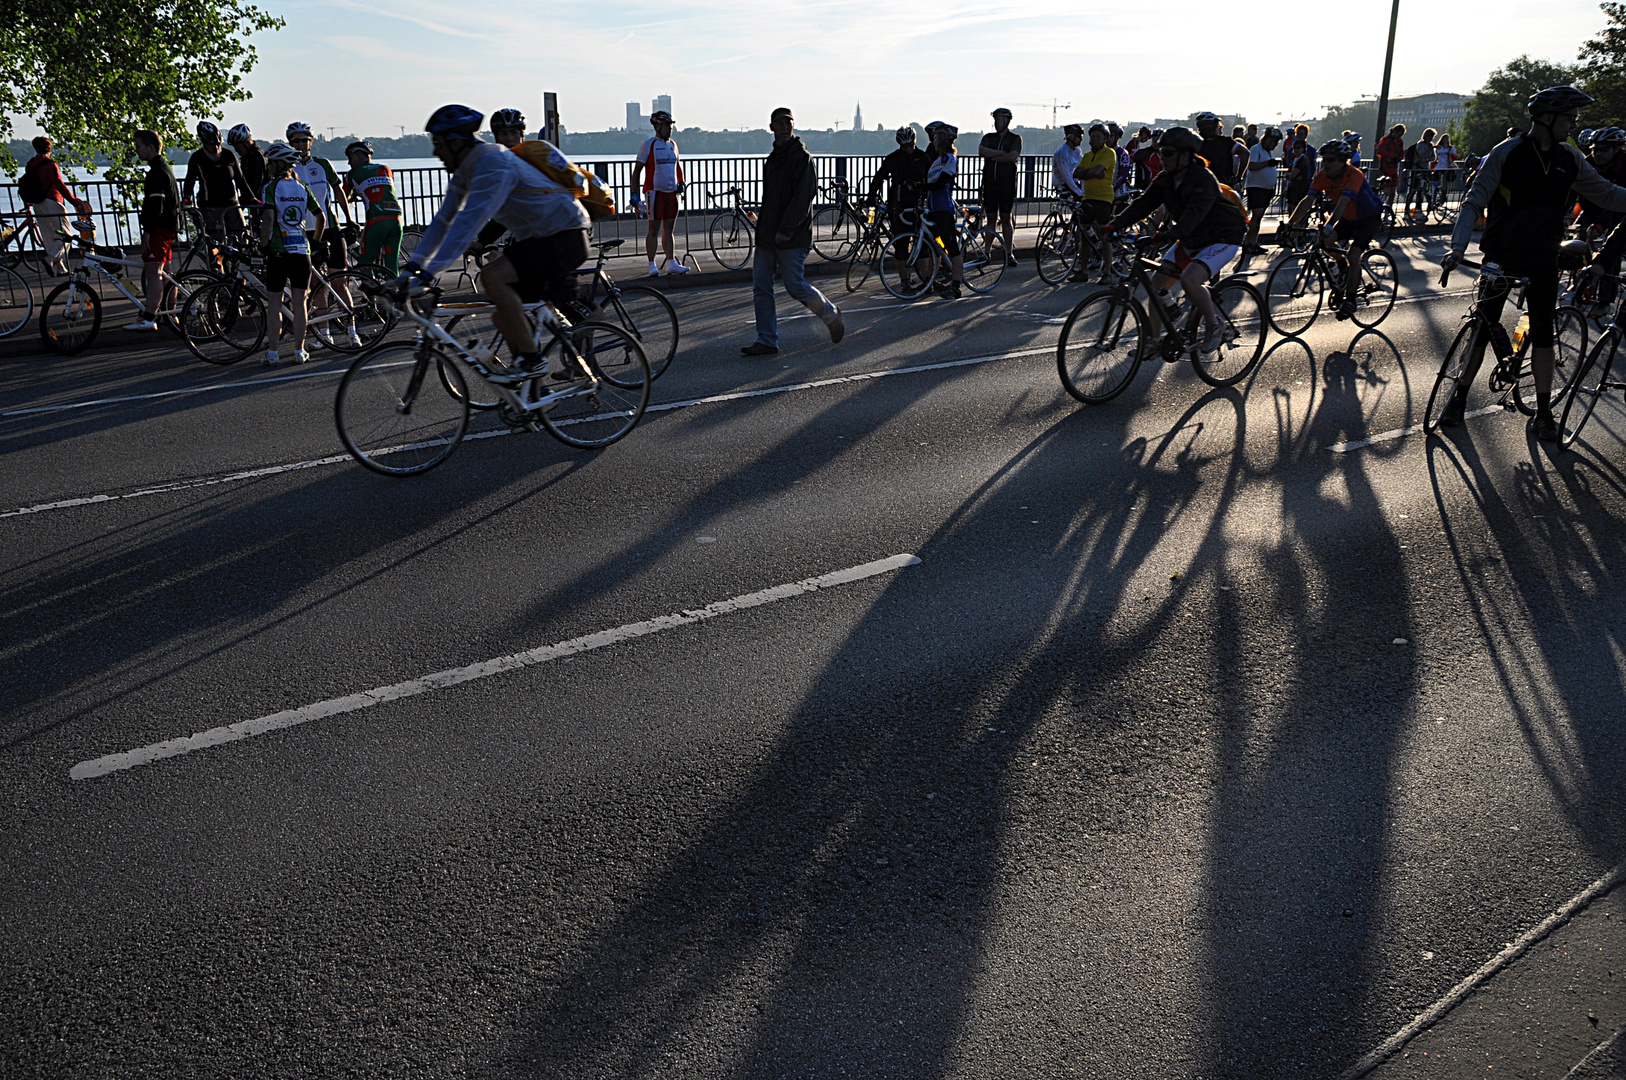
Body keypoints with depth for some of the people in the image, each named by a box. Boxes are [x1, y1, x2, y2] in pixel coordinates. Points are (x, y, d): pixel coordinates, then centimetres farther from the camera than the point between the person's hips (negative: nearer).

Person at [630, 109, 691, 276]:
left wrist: (681, 182, 10)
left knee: (669, 229, 9)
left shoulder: (672, 144, 13)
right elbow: (637, 170, -4)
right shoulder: (648, 145, -5)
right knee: (654, 229, -4)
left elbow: (677, 166, 28)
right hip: (655, 191, -6)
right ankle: (652, 265, 0)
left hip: (671, 192, 6)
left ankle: (671, 263, 12)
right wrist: (635, 194, -9)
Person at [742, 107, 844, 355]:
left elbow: (803, 196, -19)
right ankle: (766, 341, 9)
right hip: (767, 236, 9)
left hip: (791, 237, -8)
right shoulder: (773, 157, 18)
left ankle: (831, 315, 19)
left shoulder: (802, 157, -10)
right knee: (761, 288, 4)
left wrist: (786, 230, -23)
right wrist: (763, 227, 18)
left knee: (795, 286, -5)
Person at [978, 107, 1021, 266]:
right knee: (991, 218, 4)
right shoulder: (988, 137, 12)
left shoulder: (1015, 138, 4)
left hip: (1007, 183, -3)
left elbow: (1013, 157, -13)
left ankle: (1009, 253, 1)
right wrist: (1001, 153, -11)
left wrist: (992, 156, -7)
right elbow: (981, 151, -7)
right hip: (989, 182, 3)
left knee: (1006, 218, -3)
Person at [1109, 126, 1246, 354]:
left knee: (1189, 279, -32)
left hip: (1222, 239, -9)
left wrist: (1165, 235, -53)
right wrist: (1114, 225, -19)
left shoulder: (1203, 180, -25)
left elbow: (1192, 216, -39)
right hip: (1191, 241, 9)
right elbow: (1143, 204, -6)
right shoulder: (1165, 180, -1)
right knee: (1157, 282, 0)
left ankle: (1214, 327, -9)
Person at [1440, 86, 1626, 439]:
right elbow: (1474, 202, -15)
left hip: (1542, 259, 3)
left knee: (1542, 331, 1)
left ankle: (1543, 413, 5)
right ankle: (1459, 397, 13)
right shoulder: (1507, 153, -12)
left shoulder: (1569, 159, 2)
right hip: (1500, 256, -3)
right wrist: (1457, 248, -28)